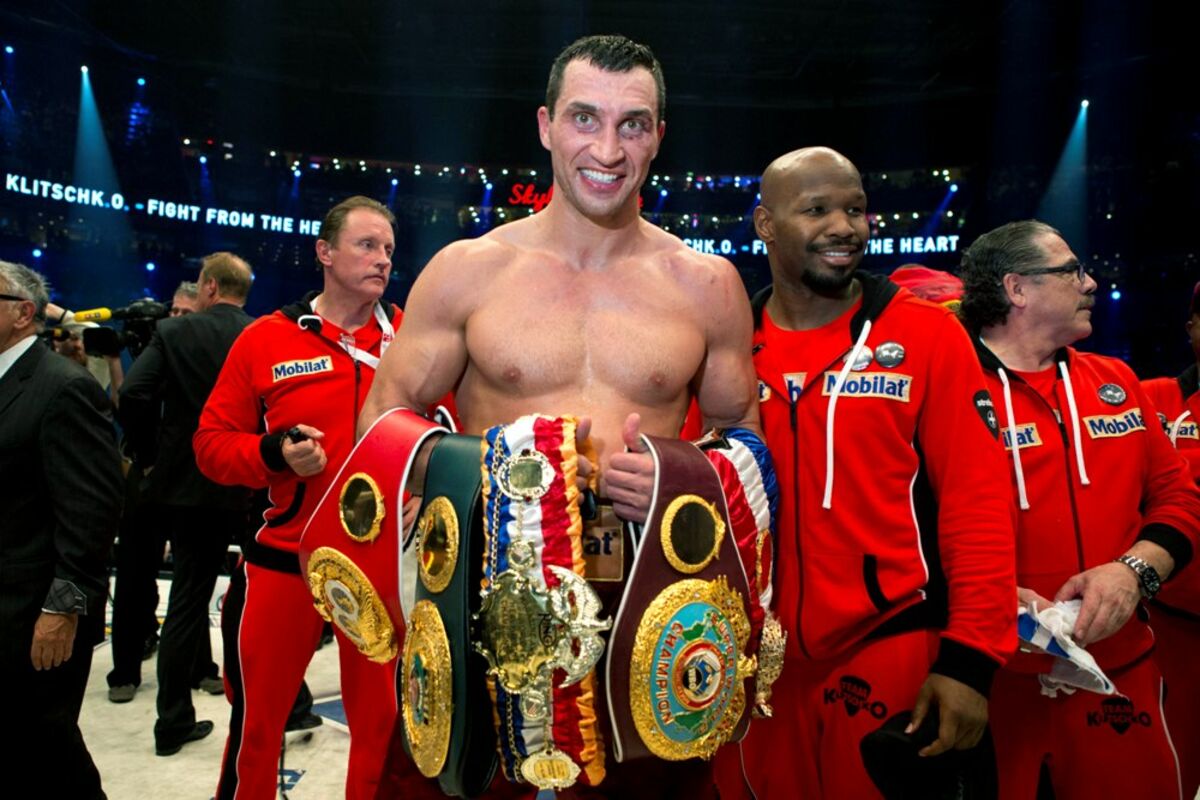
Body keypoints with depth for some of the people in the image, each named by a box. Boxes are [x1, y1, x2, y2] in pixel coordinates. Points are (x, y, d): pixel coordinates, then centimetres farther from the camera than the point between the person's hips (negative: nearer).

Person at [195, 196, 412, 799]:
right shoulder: (266, 340, 0)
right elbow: (213, 443, 2)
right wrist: (274, 454, -15)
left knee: (381, 723, 12)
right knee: (257, 723, 13)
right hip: (283, 560, 0)